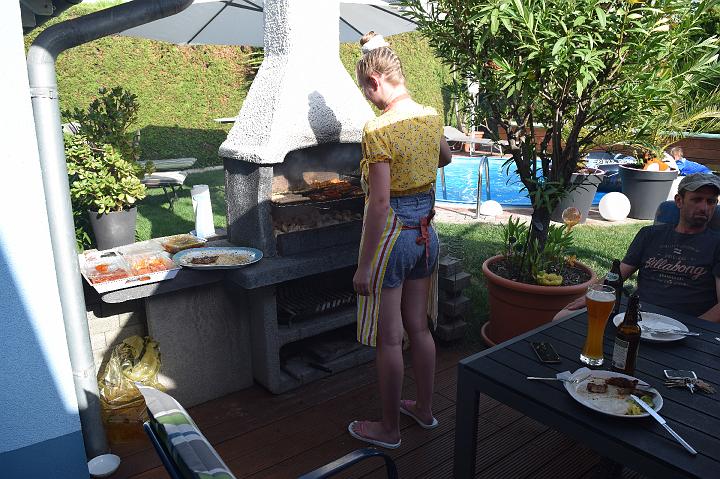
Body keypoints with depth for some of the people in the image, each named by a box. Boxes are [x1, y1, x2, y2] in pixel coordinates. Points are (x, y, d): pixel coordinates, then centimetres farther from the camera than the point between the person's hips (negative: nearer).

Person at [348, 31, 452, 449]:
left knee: (389, 339, 6)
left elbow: (380, 203, -22)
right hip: (426, 234, 8)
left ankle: (389, 428, 24)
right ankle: (425, 409, 37)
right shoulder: (432, 118, 4)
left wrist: (365, 265, -15)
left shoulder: (379, 130, -19)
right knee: (419, 327, 20)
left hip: (392, 236, -8)